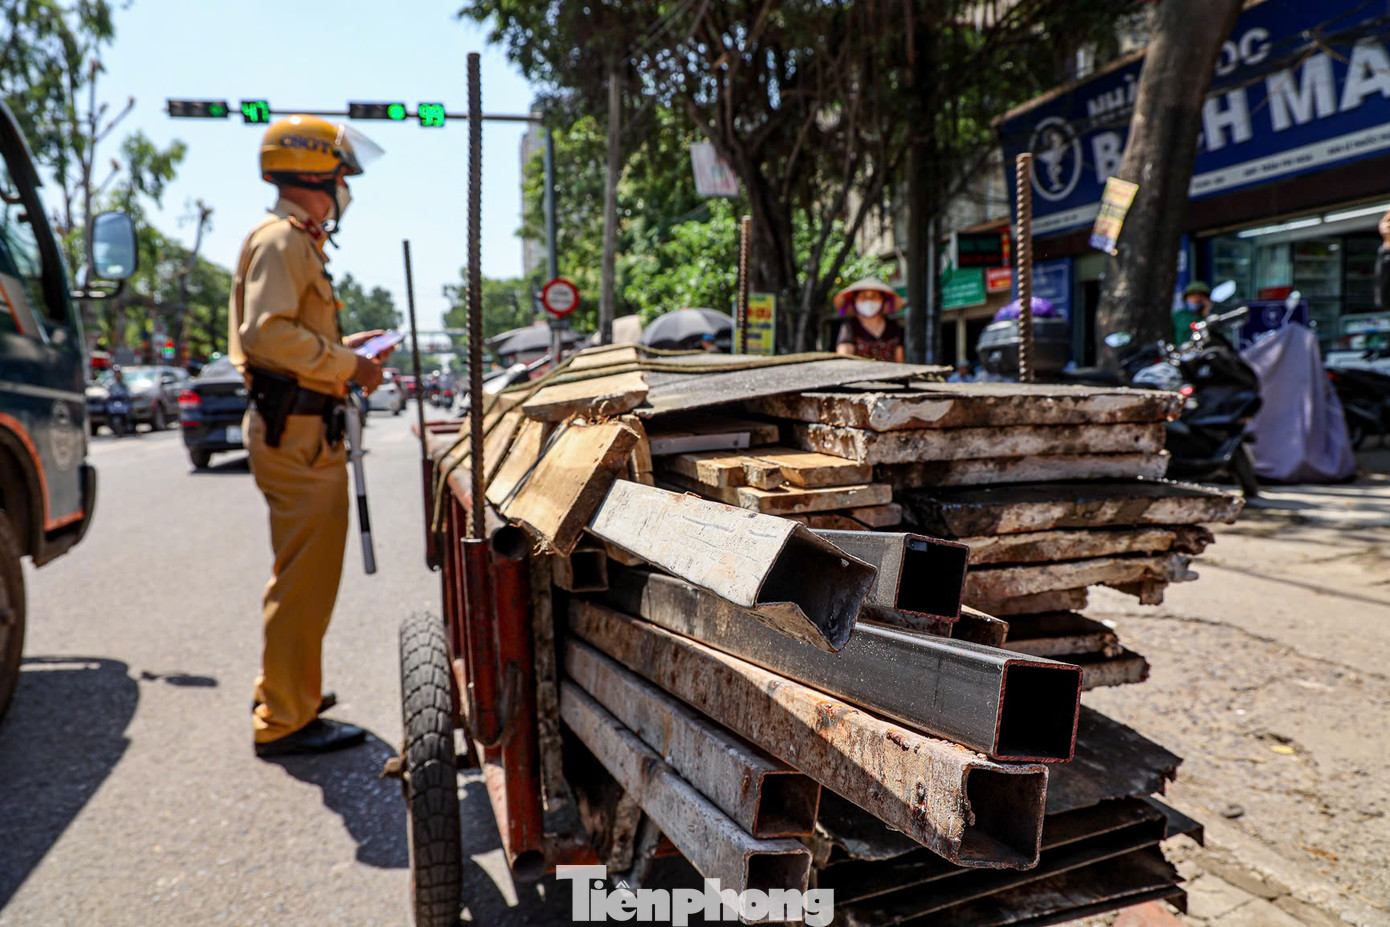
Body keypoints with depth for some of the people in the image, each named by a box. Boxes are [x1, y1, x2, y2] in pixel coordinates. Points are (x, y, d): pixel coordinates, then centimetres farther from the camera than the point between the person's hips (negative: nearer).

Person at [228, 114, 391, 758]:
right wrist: (346, 364, -17)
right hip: (295, 430, -11)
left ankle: (284, 689, 34)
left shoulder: (298, 241, 22)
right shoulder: (283, 240, -11)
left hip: (299, 427, 11)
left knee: (301, 571, 20)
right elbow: (266, 332, -24)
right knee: (306, 576, -6)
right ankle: (285, 720, 4)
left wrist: (342, 346, 16)